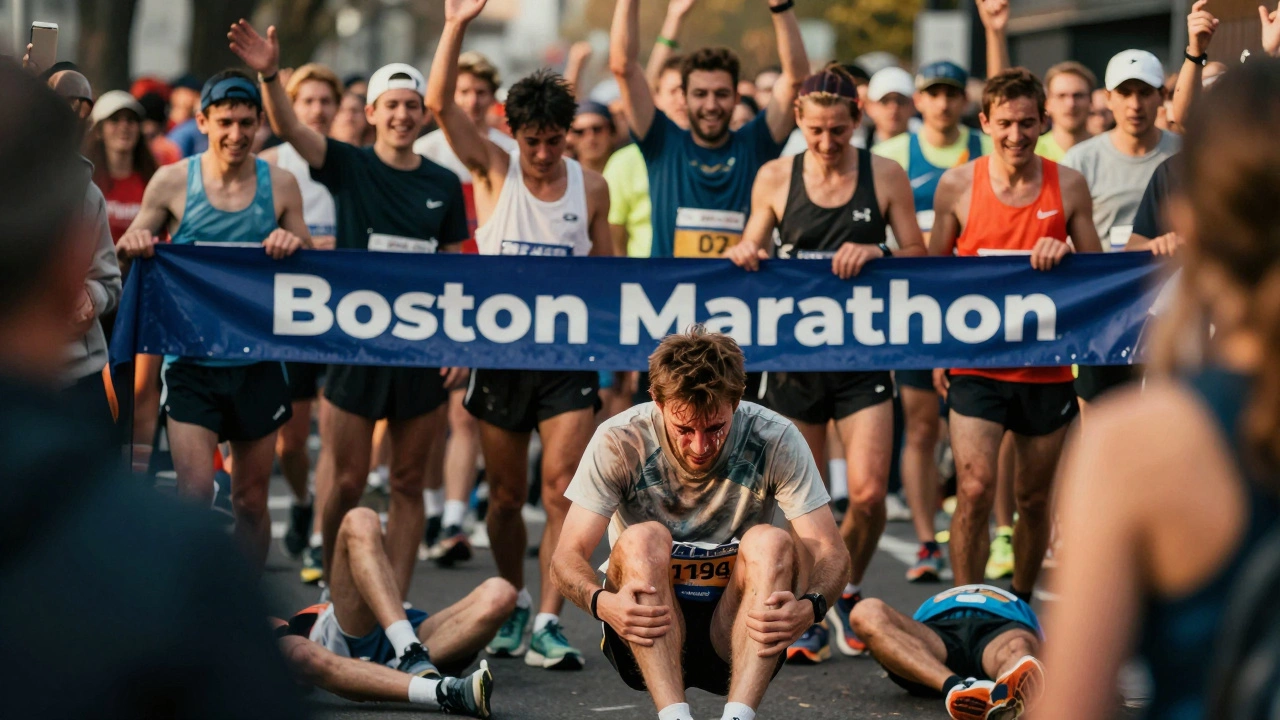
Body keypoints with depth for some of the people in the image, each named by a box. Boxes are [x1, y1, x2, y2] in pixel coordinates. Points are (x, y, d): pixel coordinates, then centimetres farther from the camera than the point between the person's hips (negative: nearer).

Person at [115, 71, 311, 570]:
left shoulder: (280, 184, 3)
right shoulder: (172, 182, 0)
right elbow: (122, 257, 8)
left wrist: (293, 245, -15)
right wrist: (132, 249, -16)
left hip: (258, 361, 2)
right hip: (191, 359, -1)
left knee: (251, 499, 9)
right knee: (195, 491, -13)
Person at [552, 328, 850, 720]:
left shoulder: (776, 440, -11)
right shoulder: (619, 441, -12)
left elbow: (831, 552, -13)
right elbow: (567, 555, -15)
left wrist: (810, 606, -37)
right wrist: (601, 601, -38)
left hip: (736, 634, 0)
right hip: (647, 639, 0)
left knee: (770, 543, -26)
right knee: (643, 539, -28)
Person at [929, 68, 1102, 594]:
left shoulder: (1068, 186, 1)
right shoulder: (957, 185, -1)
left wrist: (1064, 256, -14)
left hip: (1048, 367, 2)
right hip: (975, 366, -2)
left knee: (1034, 498, 11)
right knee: (975, 492, -15)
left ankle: (1020, 604, 31)